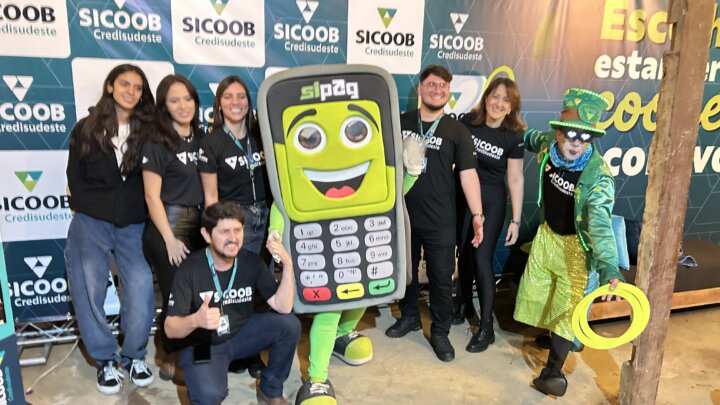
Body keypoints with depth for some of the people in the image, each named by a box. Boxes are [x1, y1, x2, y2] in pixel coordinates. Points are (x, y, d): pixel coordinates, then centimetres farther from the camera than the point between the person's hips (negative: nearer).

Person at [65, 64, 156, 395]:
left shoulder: (148, 132, 5)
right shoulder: (85, 129, 7)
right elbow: (76, 182, 8)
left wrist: (130, 209, -3)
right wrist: (102, 207, 0)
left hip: (133, 226, 0)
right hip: (90, 224, 0)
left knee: (142, 291, -8)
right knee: (89, 293, 2)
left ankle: (134, 356, 15)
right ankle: (106, 360, 20)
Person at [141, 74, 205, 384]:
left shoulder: (202, 138, 8)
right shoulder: (156, 144, -9)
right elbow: (152, 196, -11)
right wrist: (170, 239, -13)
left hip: (199, 225, 5)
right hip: (167, 226, -5)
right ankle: (170, 361, 21)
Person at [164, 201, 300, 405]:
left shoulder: (251, 261, -11)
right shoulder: (190, 269, -20)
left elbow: (283, 307, -18)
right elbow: (170, 329, -20)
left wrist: (287, 265, -31)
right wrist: (195, 320, -43)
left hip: (241, 334, 4)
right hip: (201, 344, -4)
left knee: (289, 325, -19)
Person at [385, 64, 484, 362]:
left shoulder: (456, 130, -1)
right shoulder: (400, 122, 3)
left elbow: (468, 174, -6)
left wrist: (477, 214, -12)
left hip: (440, 222, -2)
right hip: (402, 216, 2)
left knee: (441, 279, 5)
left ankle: (440, 333, 23)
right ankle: (409, 316, 40)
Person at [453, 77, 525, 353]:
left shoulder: (513, 136, -11)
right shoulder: (468, 121, -6)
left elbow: (515, 179, -8)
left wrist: (516, 220, -8)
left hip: (491, 200, -3)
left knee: (482, 259, -6)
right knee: (464, 252, 14)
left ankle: (486, 327, 5)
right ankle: (465, 304, 36)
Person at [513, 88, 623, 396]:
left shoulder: (599, 175, -31)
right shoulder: (548, 144, -15)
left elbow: (600, 221, -43)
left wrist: (609, 268, -54)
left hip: (576, 245, -6)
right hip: (547, 234, 6)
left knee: (567, 306, -4)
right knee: (535, 291, 20)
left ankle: (552, 372, 11)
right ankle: (553, 335, 48)